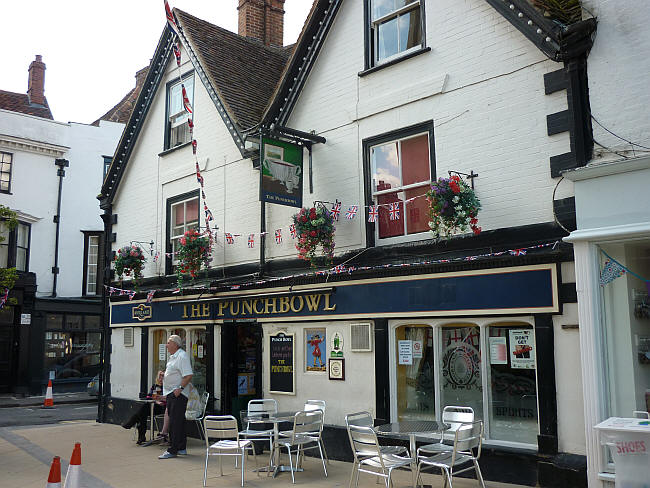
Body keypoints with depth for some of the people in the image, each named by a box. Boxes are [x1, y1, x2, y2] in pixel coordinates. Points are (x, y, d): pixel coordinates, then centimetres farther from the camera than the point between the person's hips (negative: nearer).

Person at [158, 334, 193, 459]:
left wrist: (180, 388, -25)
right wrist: (163, 376, 14)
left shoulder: (182, 356, -15)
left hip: (178, 394, -10)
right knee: (178, 422, 15)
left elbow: (188, 375, -22)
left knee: (175, 423, -7)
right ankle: (181, 448, 23)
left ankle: (173, 450, -4)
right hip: (171, 394, 10)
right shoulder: (172, 357, 16)